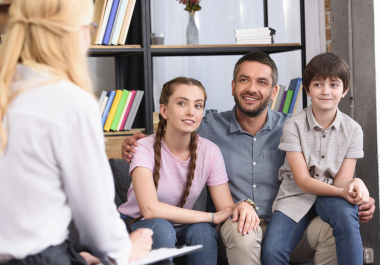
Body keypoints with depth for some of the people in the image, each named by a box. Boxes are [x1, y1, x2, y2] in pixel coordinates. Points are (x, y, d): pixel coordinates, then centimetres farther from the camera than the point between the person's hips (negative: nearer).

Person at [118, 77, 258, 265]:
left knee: (202, 230, -30)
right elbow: (150, 209, -33)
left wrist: (242, 206, -36)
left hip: (181, 228, 3)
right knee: (160, 227, -35)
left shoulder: (209, 151, -8)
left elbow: (226, 207, -10)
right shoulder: (145, 149, -19)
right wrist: (211, 217, -29)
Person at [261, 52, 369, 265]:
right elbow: (303, 181, -11)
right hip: (296, 197, -1)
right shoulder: (294, 126, -7)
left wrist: (355, 183, -29)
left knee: (345, 213, -36)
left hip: (331, 197, 1)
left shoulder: (352, 130, -1)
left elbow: (341, 179, -3)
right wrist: (341, 192, -28)